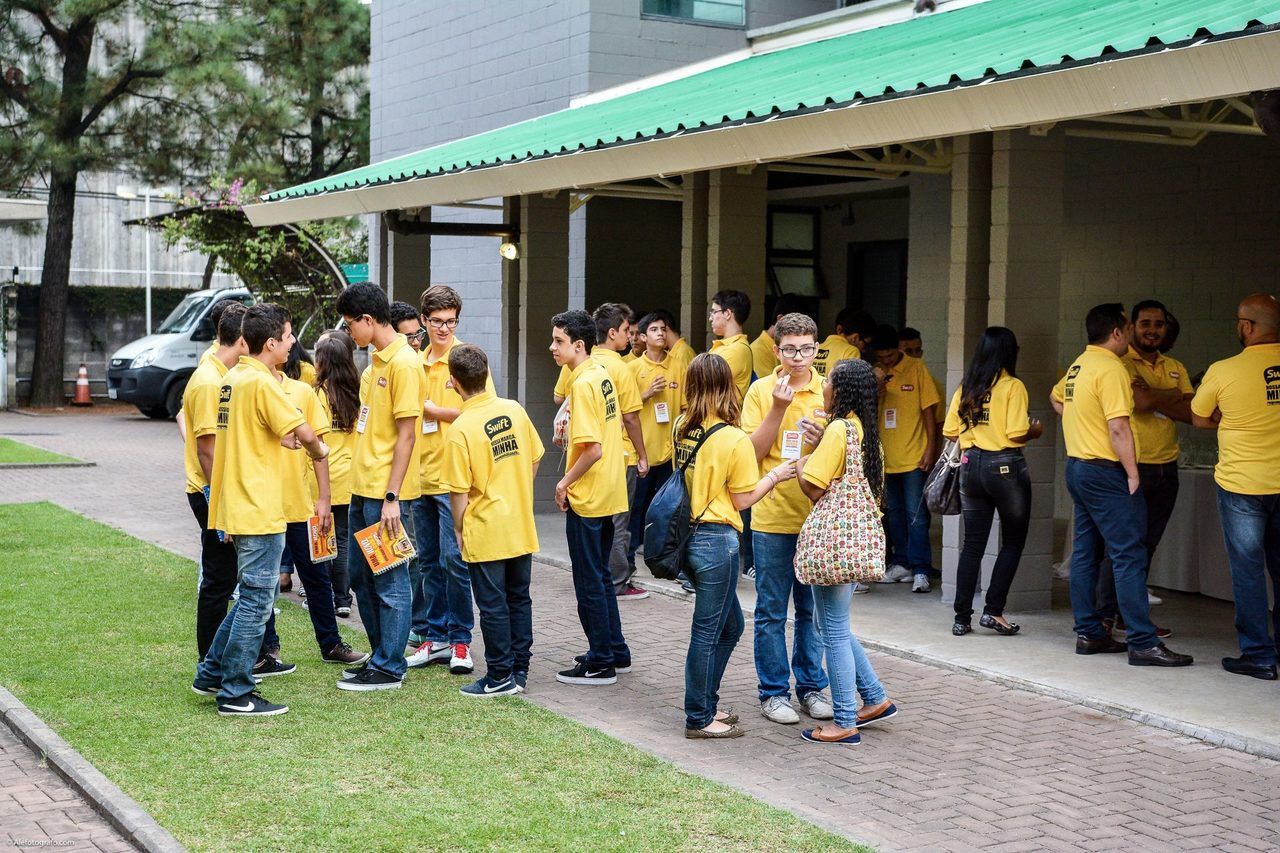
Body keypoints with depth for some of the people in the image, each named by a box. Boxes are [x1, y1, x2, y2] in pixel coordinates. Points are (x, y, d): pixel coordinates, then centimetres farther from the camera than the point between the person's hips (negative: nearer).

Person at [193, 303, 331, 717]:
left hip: (238, 506, 9)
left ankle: (212, 675, 24)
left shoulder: (234, 377, 12)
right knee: (257, 601, -2)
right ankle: (236, 694, 3)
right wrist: (320, 450, 3)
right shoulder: (262, 383, -17)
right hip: (259, 511, -9)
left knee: (253, 595, 19)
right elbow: (305, 435, -18)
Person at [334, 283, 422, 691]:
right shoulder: (377, 360, 13)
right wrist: (360, 483, 15)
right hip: (362, 487, 10)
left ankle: (389, 668, 8)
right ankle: (382, 654, 27)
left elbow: (406, 434, -17)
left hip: (383, 492, -10)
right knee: (360, 576, 15)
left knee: (389, 580, 0)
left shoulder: (404, 363, -15)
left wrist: (391, 496, -19)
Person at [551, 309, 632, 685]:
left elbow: (593, 449, -24)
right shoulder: (602, 375, 8)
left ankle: (600, 664, 8)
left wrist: (566, 482, -13)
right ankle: (616, 652, 26)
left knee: (589, 582, 0)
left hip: (586, 498, -9)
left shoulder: (583, 384, -19)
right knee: (600, 576, 18)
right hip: (608, 493, 9)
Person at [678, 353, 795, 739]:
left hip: (687, 534, 8)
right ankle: (699, 719, 13)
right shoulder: (734, 440, -15)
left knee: (730, 624, 20)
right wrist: (775, 475, 2)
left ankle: (706, 703, 28)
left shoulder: (682, 429, 4)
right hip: (716, 541, -8)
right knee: (707, 631, 3)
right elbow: (742, 500, -11)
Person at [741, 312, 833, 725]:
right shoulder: (762, 390, -1)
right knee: (772, 610, 4)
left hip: (817, 515, 2)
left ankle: (811, 686, 22)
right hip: (772, 516, -2)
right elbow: (752, 452, -5)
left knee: (813, 608, 10)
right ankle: (774, 691, 13)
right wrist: (778, 409, -16)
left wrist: (825, 440, -13)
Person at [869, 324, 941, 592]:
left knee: (916, 515, -5)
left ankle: (920, 570, -3)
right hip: (885, 457, 5)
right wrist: (876, 389, -12)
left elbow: (929, 410, -4)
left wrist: (931, 449, -9)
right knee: (894, 513, 12)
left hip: (914, 457, -5)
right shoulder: (874, 373, 6)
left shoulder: (916, 369, -5)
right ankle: (901, 564, 22)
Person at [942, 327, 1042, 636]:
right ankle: (993, 610, 2)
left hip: (971, 466, 5)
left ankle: (962, 618, 9)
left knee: (972, 544, 10)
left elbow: (950, 431, 7)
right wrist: (1035, 432, 3)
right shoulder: (1013, 386, -9)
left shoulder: (966, 387, 6)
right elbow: (1016, 434, -17)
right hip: (1005, 467, -5)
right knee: (1013, 542, 9)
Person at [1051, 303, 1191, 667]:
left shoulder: (1078, 365, 12)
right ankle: (1143, 643, -10)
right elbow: (1118, 428, -21)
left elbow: (1056, 397, 32)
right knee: (1130, 555, -9)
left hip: (1077, 467, 10)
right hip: (1105, 472, -10)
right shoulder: (1111, 369, -16)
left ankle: (1089, 633, 16)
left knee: (1086, 553, 12)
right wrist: (1133, 475, -17)